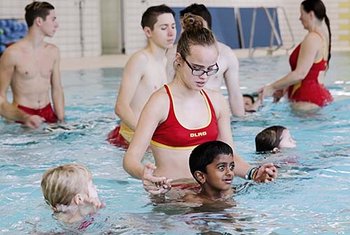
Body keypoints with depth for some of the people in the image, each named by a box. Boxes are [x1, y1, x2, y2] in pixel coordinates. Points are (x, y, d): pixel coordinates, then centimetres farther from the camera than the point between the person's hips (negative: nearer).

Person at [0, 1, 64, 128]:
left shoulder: (53, 52, 7)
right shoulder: (13, 53, -9)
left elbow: (57, 89, 11)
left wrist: (61, 120, 1)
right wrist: (24, 117, -16)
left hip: (48, 113, 5)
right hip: (22, 114, -5)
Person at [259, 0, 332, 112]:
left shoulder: (312, 39, -16)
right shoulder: (322, 36, 15)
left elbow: (300, 74, -22)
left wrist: (272, 87, -14)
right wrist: (284, 88, 18)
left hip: (308, 100, -10)